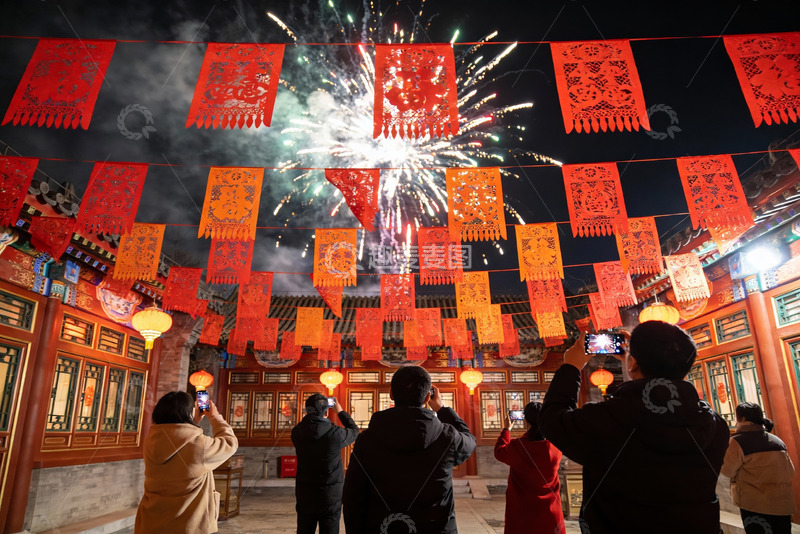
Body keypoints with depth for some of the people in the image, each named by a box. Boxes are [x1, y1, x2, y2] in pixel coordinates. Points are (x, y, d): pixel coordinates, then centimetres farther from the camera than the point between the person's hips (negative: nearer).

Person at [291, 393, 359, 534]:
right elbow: (354, 431, 4)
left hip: (304, 495, 3)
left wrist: (310, 413, 17)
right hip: (330, 496, -3)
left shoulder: (297, 433, -9)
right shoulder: (335, 433, -17)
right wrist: (340, 411, 14)